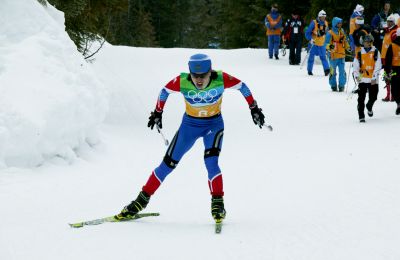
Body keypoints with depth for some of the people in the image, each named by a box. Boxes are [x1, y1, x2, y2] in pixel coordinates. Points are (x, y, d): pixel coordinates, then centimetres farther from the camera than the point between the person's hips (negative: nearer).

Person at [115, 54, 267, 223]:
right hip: (190, 124, 1)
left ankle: (217, 203, -8)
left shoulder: (221, 79, -26)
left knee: (211, 161, -24)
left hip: (214, 124, -1)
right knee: (168, 164, 0)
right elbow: (165, 91, -4)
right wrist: (157, 113, 6)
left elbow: (242, 86, -8)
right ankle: (142, 200, 12)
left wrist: (254, 109, -2)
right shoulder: (182, 82, -25)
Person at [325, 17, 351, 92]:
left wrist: (348, 48, 24)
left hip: (342, 55, 4)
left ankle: (342, 85, 5)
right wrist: (329, 47, -28)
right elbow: (326, 43, -9)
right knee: (333, 71, 2)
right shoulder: (330, 33, -6)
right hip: (333, 55, -4)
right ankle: (333, 85, 14)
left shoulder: (342, 31, 12)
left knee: (342, 71, -1)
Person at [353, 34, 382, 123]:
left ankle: (369, 107, 40)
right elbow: (355, 65, 3)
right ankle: (361, 116, -2)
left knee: (373, 97, 7)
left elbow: (378, 66, -3)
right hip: (362, 79, 0)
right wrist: (356, 75, -14)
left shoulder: (376, 52, 2)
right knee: (361, 98, -7)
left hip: (373, 80, 0)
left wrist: (374, 77, -10)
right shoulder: (359, 54, 5)